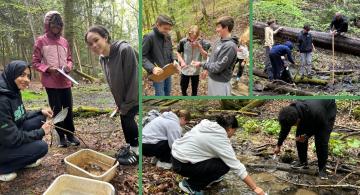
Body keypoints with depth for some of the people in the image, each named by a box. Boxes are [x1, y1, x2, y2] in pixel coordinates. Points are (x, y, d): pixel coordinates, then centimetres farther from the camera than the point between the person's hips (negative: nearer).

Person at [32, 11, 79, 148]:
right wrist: (48, 68, -18)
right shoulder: (40, 41, -2)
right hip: (51, 83, -3)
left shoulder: (64, 41, 10)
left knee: (68, 109, 8)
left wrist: (68, 66, -5)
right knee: (56, 110, 4)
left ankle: (70, 134, 20)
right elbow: (35, 62, -2)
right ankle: (61, 136, 15)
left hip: (65, 81, 4)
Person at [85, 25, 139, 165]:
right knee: (125, 118, 11)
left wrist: (127, 105, -21)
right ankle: (131, 145, 32)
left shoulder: (125, 50, -30)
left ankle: (136, 151, 10)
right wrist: (119, 103, 5)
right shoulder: (102, 59, -5)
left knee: (127, 117, -7)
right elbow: (112, 82, 7)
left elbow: (133, 79, -27)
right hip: (123, 97, 7)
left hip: (134, 95, -7)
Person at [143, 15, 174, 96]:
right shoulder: (149, 37, -18)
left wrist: (174, 61, -1)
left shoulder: (167, 37, 5)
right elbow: (142, 56, -19)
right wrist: (152, 68, -32)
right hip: (157, 73, -7)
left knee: (167, 94, 19)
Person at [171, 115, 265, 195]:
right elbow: (237, 167, -16)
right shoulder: (220, 140, -18)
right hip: (183, 165, -9)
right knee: (224, 165, -8)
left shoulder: (209, 125, 4)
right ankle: (191, 185, -1)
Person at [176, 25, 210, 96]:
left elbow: (205, 56, -14)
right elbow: (178, 52, 1)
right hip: (185, 70, 0)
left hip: (196, 70, 0)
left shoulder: (202, 42, -12)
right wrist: (181, 61, -15)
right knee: (183, 88, 16)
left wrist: (199, 47, -27)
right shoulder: (183, 41, -13)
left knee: (194, 90, 15)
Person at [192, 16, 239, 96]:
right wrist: (207, 69, 8)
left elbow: (217, 67, -24)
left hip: (220, 83, -9)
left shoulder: (230, 46, -24)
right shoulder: (220, 42, 4)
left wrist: (201, 64, -14)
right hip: (212, 79, 9)